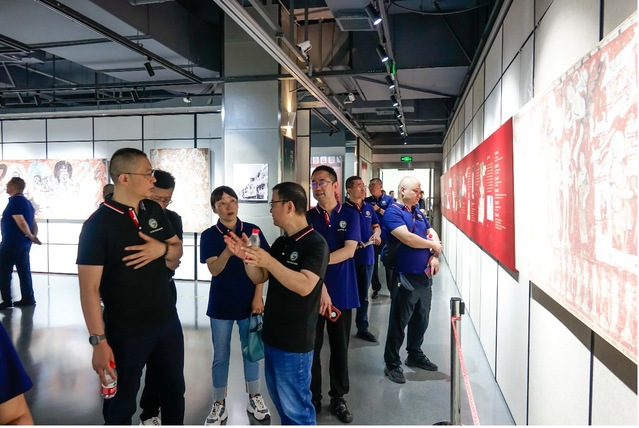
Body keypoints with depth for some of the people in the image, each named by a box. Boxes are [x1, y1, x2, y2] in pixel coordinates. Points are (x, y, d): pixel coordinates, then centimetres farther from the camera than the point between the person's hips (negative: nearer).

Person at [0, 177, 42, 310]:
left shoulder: (14, 201, -14)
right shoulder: (27, 202, 14)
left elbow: (21, 222, -21)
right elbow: (33, 223, 12)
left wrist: (30, 236, -12)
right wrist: (33, 236, 4)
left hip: (12, 243, -8)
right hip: (24, 243, 8)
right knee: (24, 271, 10)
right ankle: (28, 298, 12)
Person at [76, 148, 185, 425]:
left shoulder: (155, 211, 2)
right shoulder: (98, 224, -18)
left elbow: (178, 249, 11)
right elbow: (89, 288, -19)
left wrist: (163, 249, -13)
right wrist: (99, 341, -22)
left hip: (168, 321, 6)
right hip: (125, 330, -6)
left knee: (174, 389, 22)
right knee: (121, 403, 14)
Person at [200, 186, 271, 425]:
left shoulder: (252, 231, -5)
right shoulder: (209, 235, -7)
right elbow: (214, 270, -18)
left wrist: (258, 297, -8)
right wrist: (228, 251, -37)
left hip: (249, 301, 1)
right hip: (221, 303, -1)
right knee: (221, 355, 11)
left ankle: (254, 398, 31)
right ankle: (219, 405, 26)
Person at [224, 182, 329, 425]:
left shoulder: (316, 243, -16)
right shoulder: (280, 243, 10)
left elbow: (304, 286, -27)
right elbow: (259, 278, 10)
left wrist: (269, 261, -29)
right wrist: (246, 256, -7)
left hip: (294, 342, -8)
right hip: (272, 336, 8)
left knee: (296, 408, 5)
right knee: (280, 402, 22)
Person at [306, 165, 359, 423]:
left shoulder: (350, 216, -1)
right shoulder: (306, 218, -1)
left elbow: (349, 250, -13)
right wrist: (320, 286, -20)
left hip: (342, 292, 0)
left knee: (340, 347, 12)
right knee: (311, 348, 9)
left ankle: (338, 398, 29)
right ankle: (312, 398, 27)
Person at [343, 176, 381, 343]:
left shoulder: (368, 207, 8)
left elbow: (376, 226, 19)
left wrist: (376, 234, -3)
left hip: (367, 256, 6)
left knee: (363, 295, 16)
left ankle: (362, 328, 28)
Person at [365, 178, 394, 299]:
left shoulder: (388, 199, -1)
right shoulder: (367, 201, 6)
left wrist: (379, 209, -17)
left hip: (386, 236, -3)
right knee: (373, 262, 9)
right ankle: (376, 288, 22)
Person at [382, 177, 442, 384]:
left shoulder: (418, 212, 14)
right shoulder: (393, 212, -12)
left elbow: (432, 233, 14)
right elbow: (408, 238, -23)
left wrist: (434, 255, -5)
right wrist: (434, 246, -9)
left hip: (425, 274, 8)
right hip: (405, 276, -8)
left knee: (421, 319, 18)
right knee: (399, 322, 2)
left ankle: (415, 355, 36)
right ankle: (392, 365, 15)